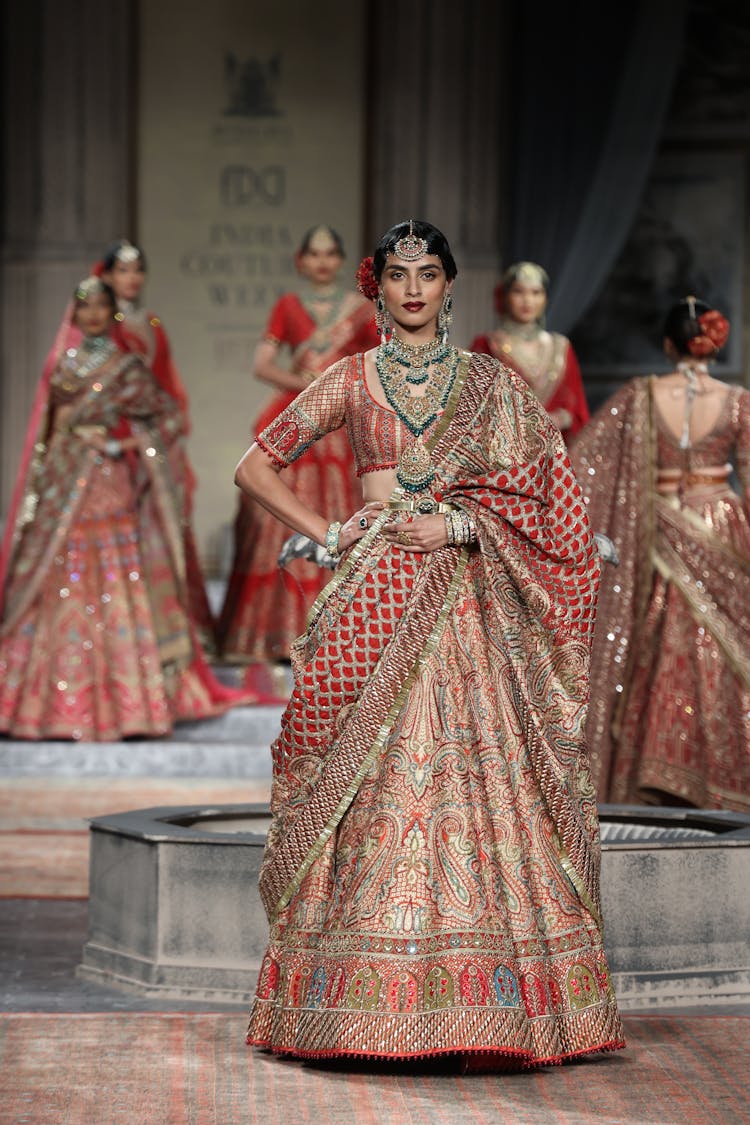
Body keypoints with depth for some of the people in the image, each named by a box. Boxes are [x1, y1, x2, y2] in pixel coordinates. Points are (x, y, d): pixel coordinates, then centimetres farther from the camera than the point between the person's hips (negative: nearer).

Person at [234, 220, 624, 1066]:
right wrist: (329, 535, 1)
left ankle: (479, 1003, -3)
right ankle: (362, 999, -1)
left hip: (465, 606, 0)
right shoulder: (352, 381, 9)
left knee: (474, 774, -6)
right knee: (372, 783, -6)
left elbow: (540, 498, 5)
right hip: (376, 599, 0)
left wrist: (459, 526, -8)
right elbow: (256, 468, 10)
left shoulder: (491, 384, 10)